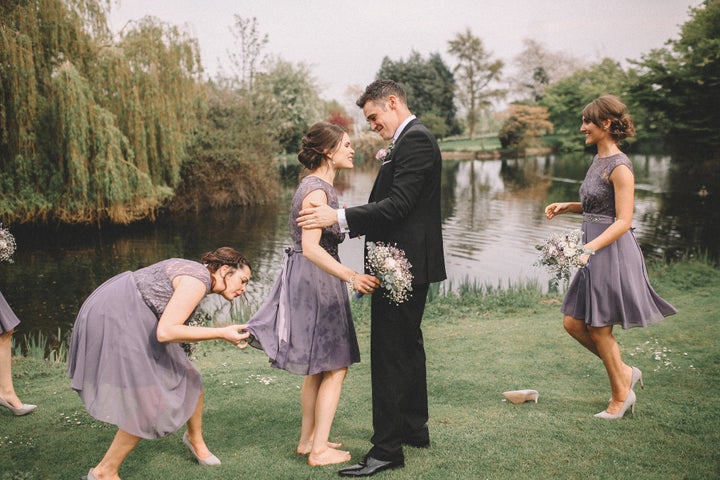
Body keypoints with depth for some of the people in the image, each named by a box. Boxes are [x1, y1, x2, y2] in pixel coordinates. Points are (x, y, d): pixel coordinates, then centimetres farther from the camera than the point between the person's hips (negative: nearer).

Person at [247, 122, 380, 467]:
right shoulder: (317, 189, -19)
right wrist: (351, 277, -36)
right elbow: (310, 248, -29)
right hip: (314, 281, -10)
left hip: (314, 282, 10)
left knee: (318, 367, 17)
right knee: (335, 367, -2)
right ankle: (319, 450, 6)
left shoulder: (320, 186, 12)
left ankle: (307, 440, 27)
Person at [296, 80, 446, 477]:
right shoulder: (409, 141, 17)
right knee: (407, 344, 19)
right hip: (408, 264, 11)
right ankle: (414, 428, 33)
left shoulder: (415, 140, -15)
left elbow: (397, 205, -24)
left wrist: (339, 217, -25)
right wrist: (346, 222, 11)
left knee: (390, 353, -7)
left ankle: (387, 448, 1)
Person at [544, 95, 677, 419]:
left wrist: (587, 249, -30)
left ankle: (621, 395, 22)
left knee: (598, 329, 2)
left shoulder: (620, 167, -16)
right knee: (573, 323, 10)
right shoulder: (599, 159, 11)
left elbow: (623, 221, -20)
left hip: (612, 253, -9)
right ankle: (624, 373, 27)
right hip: (594, 251, 9)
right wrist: (567, 207, 8)